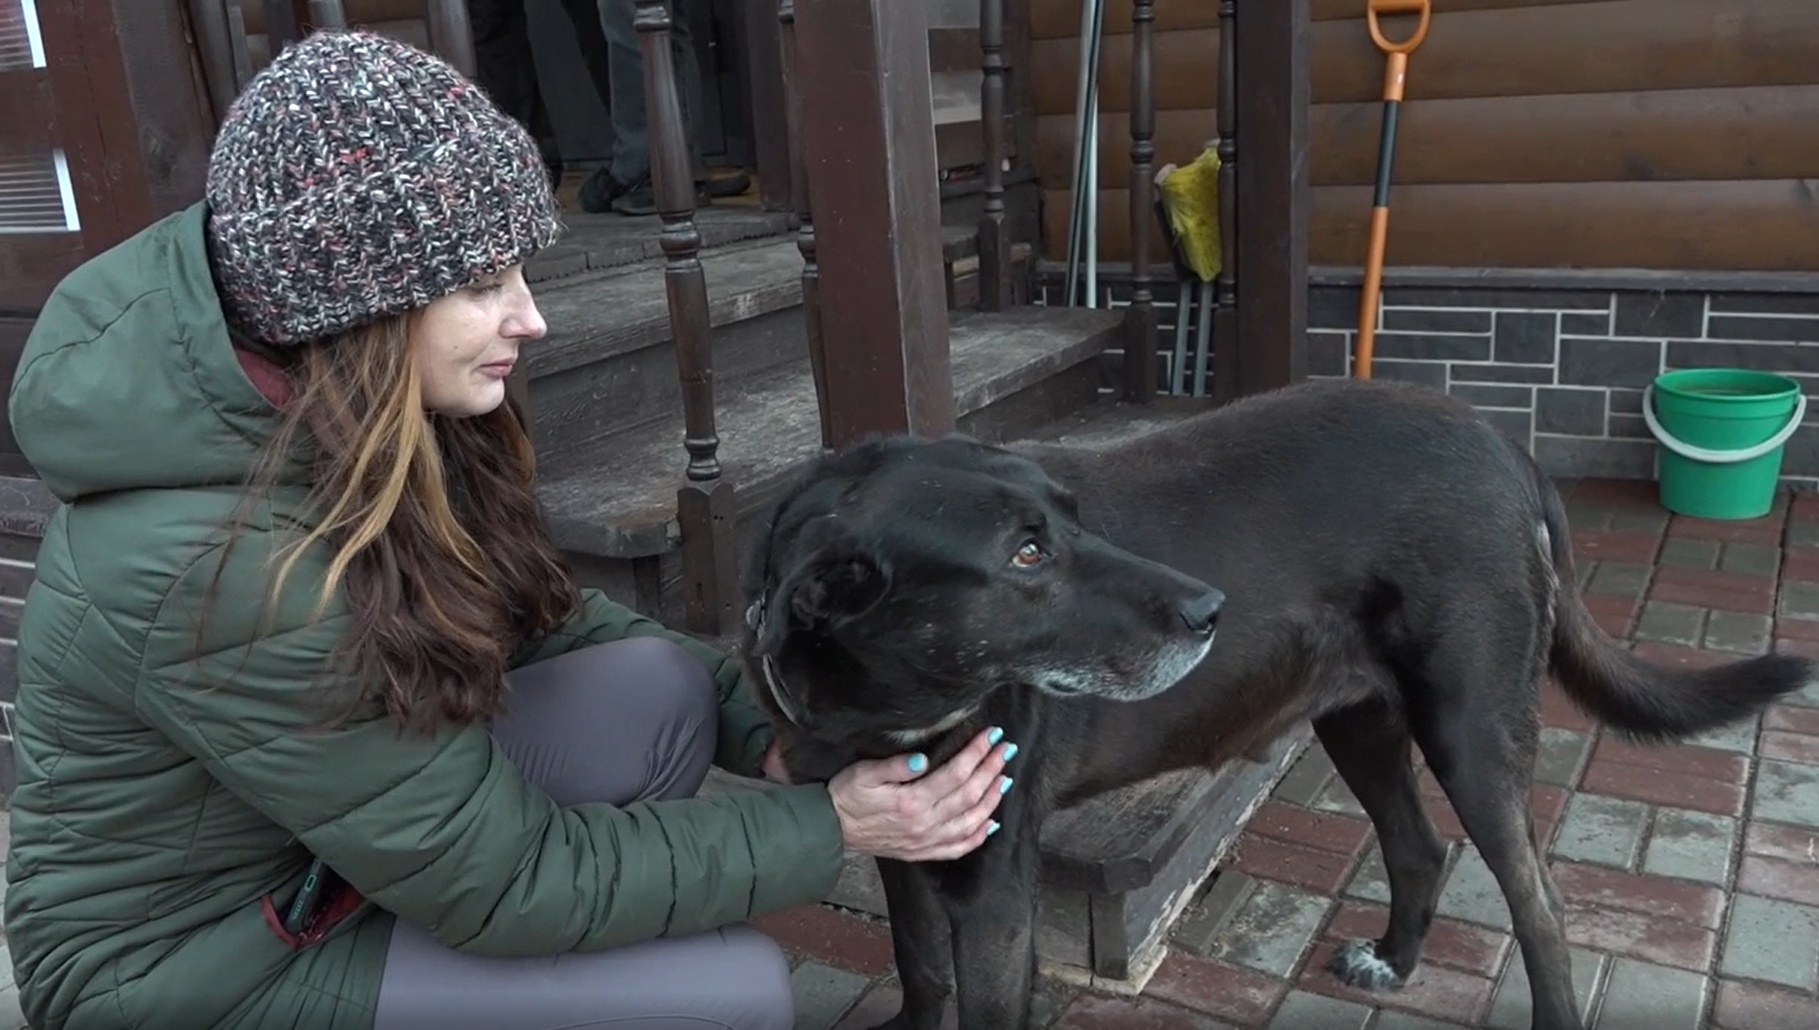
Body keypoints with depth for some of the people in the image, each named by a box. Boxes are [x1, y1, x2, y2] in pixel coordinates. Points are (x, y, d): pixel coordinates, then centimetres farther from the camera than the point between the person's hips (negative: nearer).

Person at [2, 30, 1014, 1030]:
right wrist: (826, 828, -21)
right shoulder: (223, 569, -34)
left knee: (660, 688, -11)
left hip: (344, 827, 7)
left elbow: (535, 614, 0)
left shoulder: (366, 422, -11)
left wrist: (764, 722, -12)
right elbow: (502, 882, -26)